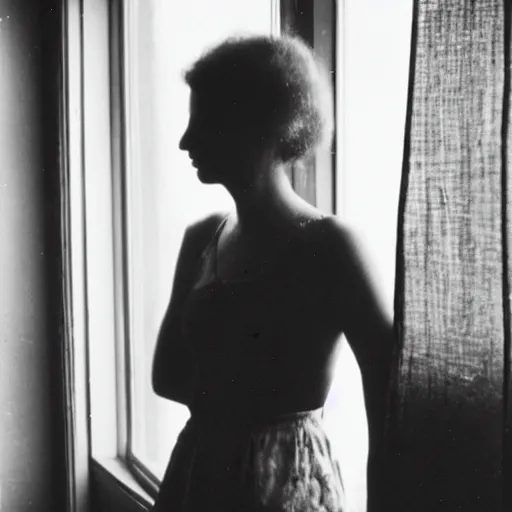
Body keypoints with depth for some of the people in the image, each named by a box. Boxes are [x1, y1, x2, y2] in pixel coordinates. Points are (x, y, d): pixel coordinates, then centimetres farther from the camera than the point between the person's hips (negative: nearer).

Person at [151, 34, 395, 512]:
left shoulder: (329, 245, -13)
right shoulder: (201, 239, 3)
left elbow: (390, 406, -13)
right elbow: (167, 374, 8)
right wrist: (265, 398, -3)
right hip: (195, 472, 5)